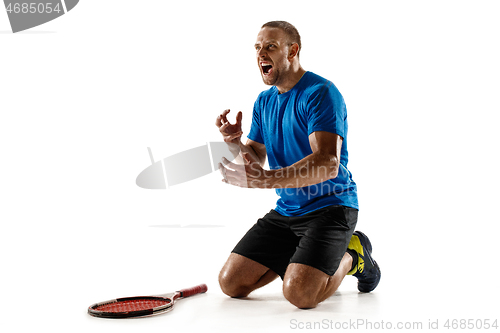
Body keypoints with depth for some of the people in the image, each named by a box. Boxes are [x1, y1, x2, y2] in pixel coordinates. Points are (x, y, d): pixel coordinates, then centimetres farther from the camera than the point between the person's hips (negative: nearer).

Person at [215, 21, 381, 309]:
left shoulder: (320, 93, -16)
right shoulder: (264, 101, 11)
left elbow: (328, 164, -28)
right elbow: (256, 161, 12)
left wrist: (267, 180, -38)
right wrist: (236, 144, -11)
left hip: (329, 207, -7)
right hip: (285, 210, 7)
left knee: (299, 292, -26)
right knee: (231, 282, 0)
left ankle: (351, 256, 5)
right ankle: (296, 257, 22)